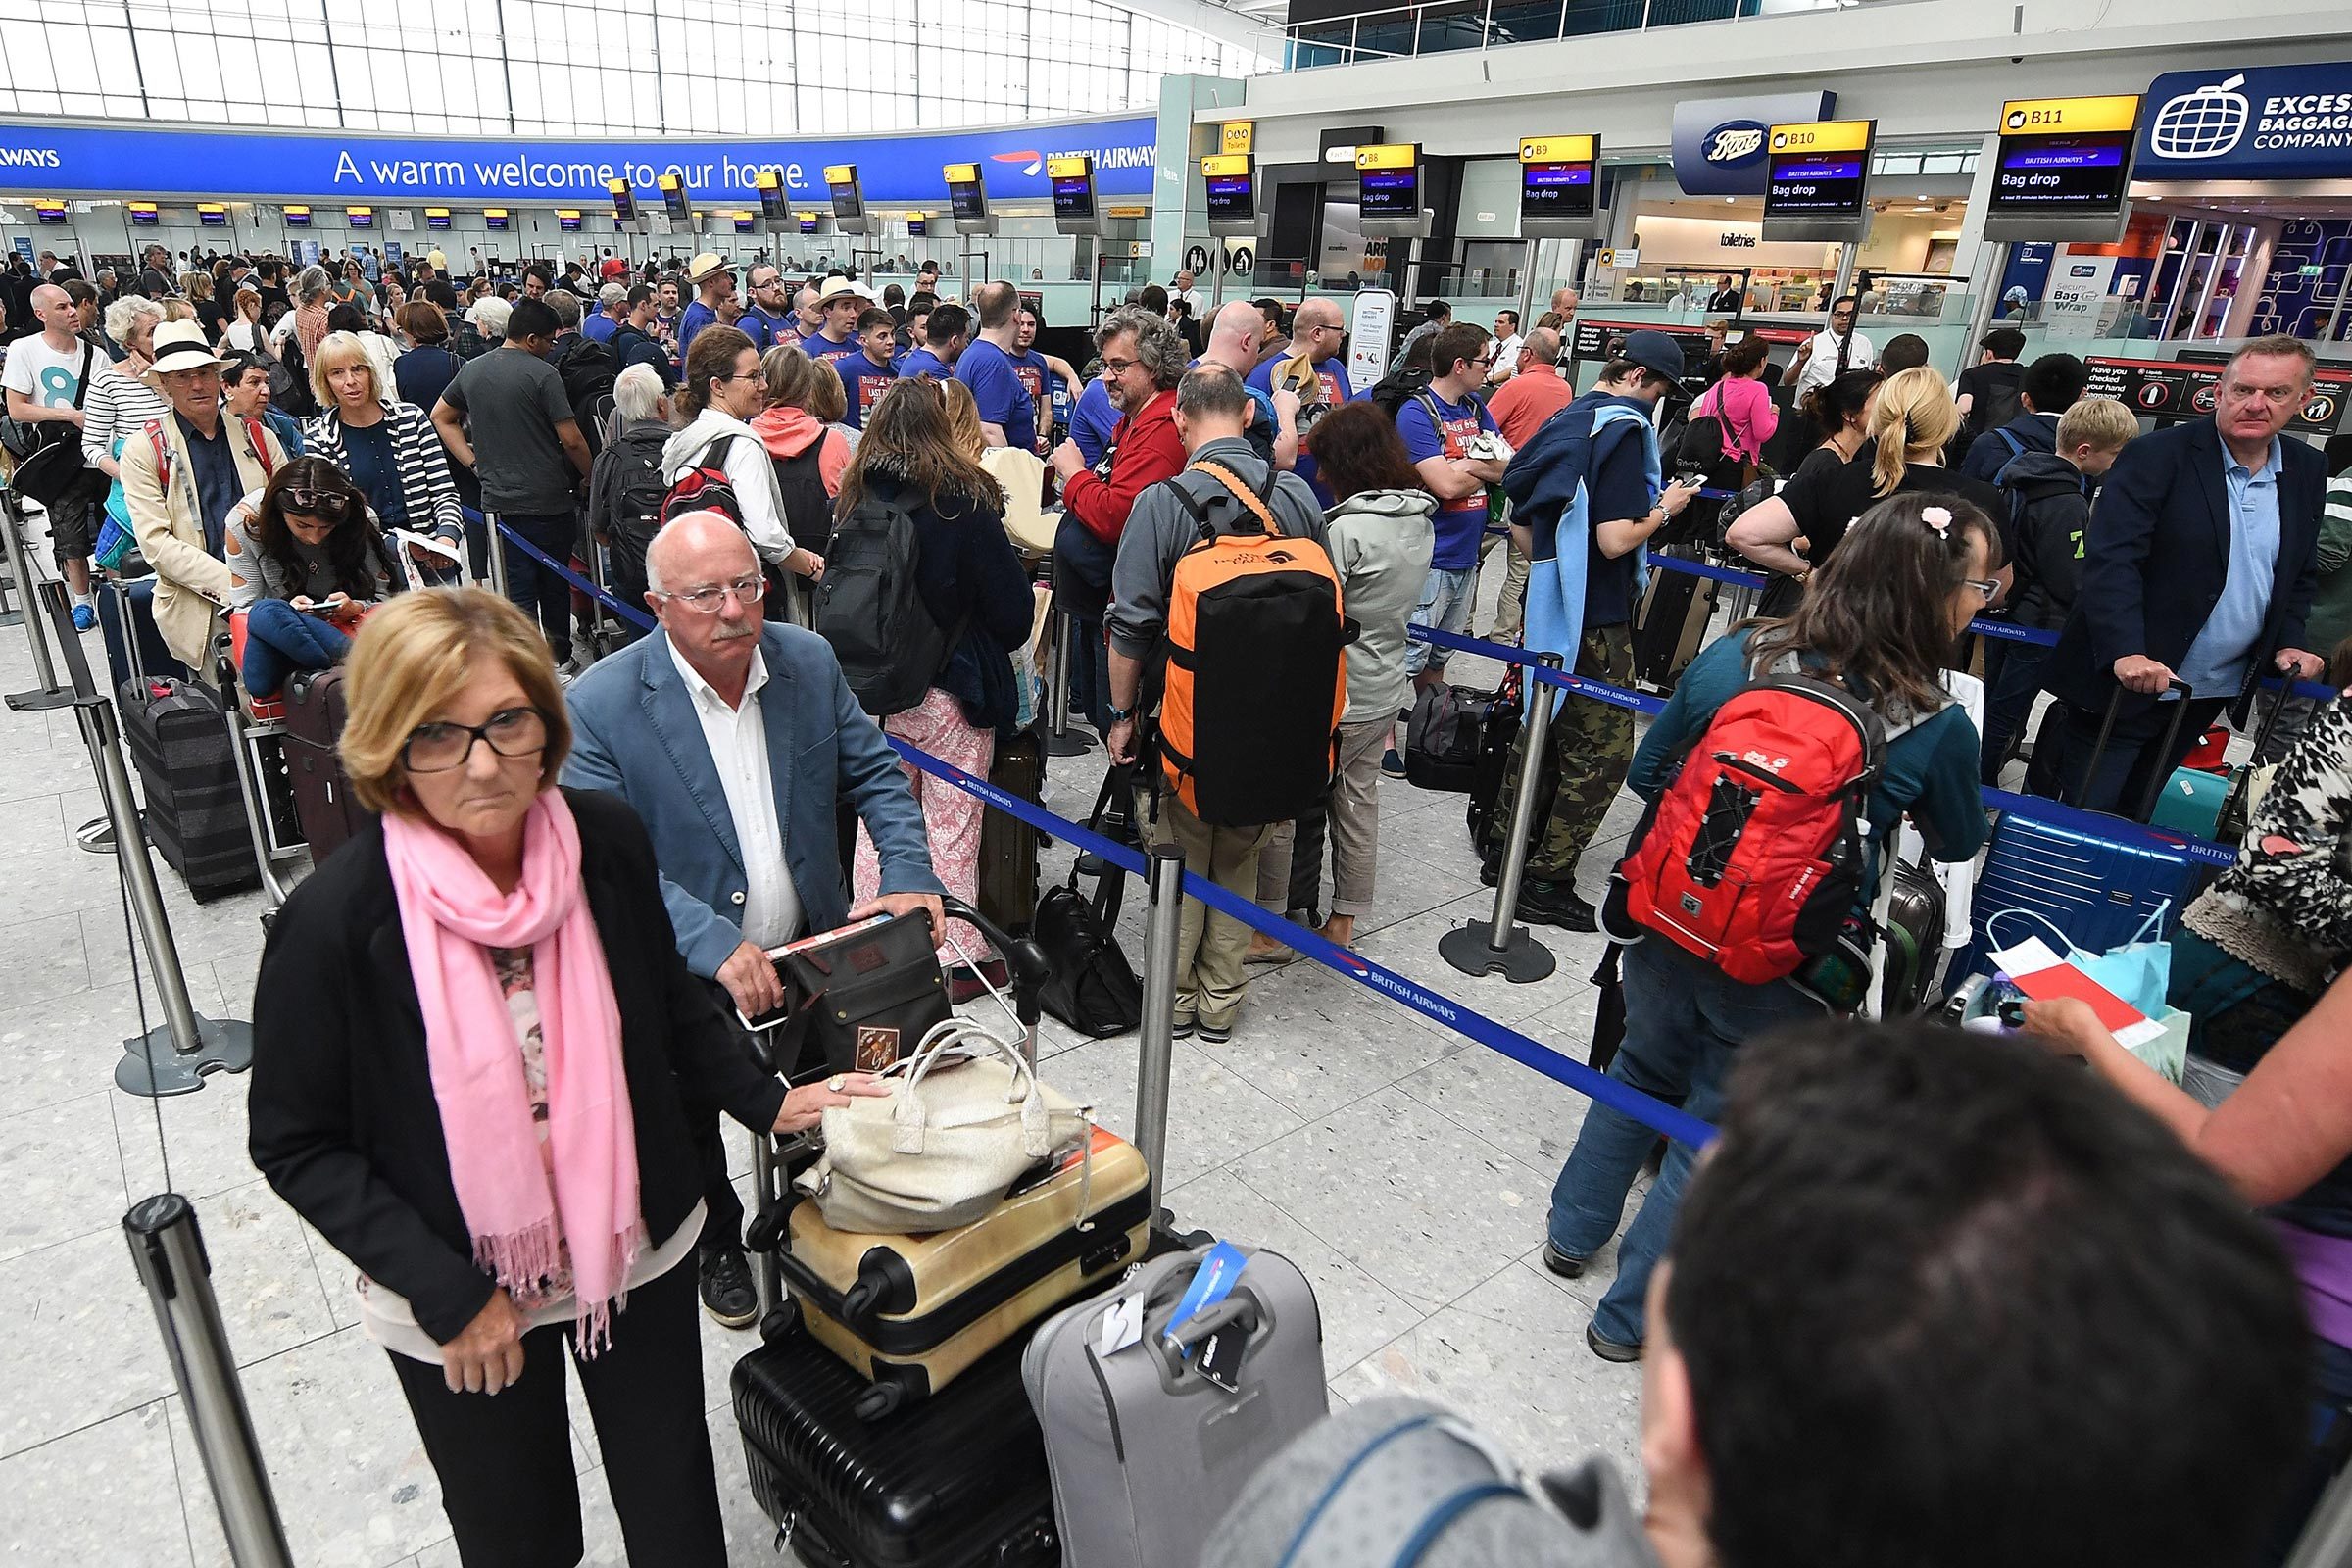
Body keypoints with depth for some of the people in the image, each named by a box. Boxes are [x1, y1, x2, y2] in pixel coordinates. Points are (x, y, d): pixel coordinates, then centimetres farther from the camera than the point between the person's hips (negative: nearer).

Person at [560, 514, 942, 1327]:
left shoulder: (809, 660, -8)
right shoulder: (601, 704, -21)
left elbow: (874, 772, 1)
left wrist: (908, 876, -14)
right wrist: (717, 946, -34)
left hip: (813, 953, 3)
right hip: (686, 984, -2)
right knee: (689, 1138, 22)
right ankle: (718, 1247, 51)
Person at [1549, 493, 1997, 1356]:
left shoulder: (1735, 655, -10)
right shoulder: (1937, 726, -15)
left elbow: (1647, 773, 2)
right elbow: (1959, 845, 5)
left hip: (1669, 929, 3)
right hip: (1782, 976, -3)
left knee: (1643, 1072, 28)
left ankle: (1574, 1232, 49)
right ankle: (1632, 1315, 35)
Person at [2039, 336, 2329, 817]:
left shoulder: (2307, 471, 8)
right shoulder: (2156, 457, -12)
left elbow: (2300, 574, 20)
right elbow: (2112, 560, -22)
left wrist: (2289, 641, 4)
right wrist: (2126, 653, -32)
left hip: (2214, 694, 6)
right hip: (2130, 683, -6)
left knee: (2133, 812, 17)